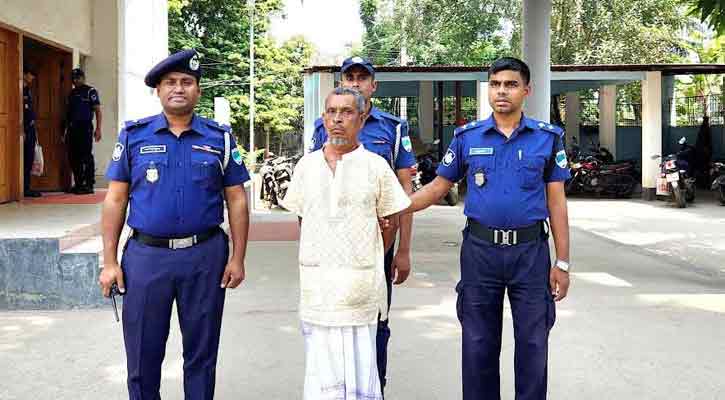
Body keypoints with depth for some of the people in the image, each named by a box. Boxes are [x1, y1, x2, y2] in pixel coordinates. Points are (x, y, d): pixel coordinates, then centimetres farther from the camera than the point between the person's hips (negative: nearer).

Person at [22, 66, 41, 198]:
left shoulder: (28, 90, 18)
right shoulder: (21, 90, -9)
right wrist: (22, 131, -20)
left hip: (31, 128, 9)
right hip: (24, 129, -9)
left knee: (29, 160, 8)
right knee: (25, 160, -8)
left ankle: (27, 188, 12)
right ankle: (24, 189, -6)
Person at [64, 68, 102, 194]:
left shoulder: (90, 91, 0)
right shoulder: (72, 93, 19)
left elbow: (98, 111, -5)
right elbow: (68, 112, 22)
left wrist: (98, 129, -12)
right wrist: (66, 129, 15)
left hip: (85, 128, -7)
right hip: (72, 128, 7)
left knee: (86, 156, -7)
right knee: (73, 157, 7)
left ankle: (89, 185, -4)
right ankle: (78, 184, 16)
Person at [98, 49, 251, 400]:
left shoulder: (220, 138, 5)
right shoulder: (134, 135, 4)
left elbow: (236, 200, 5)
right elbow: (115, 200, 3)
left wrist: (238, 258, -1)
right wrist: (109, 262, -2)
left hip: (205, 255, 0)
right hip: (146, 255, 0)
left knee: (201, 353, 12)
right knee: (143, 354, 8)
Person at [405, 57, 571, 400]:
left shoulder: (548, 137, 2)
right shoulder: (467, 137, 3)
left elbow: (556, 201, 2)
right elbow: (438, 186, 9)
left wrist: (562, 262, 0)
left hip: (530, 251, 0)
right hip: (480, 250, 1)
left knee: (532, 344, 8)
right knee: (478, 344, 10)